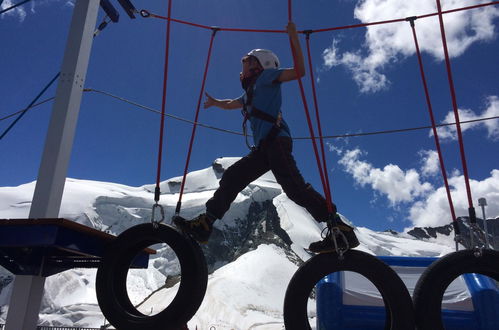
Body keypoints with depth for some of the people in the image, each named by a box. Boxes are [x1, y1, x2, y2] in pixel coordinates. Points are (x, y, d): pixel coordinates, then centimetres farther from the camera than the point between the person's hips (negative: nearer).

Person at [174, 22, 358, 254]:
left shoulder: (266, 76, 11)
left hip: (276, 139, -9)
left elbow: (299, 71, -3)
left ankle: (341, 231, -27)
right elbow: (232, 104, 52)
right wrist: (215, 102, 70)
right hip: (263, 148, 9)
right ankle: (204, 225, 12)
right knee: (232, 178, 7)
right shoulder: (250, 92, 32)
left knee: (293, 186, -24)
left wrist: (294, 38, -5)